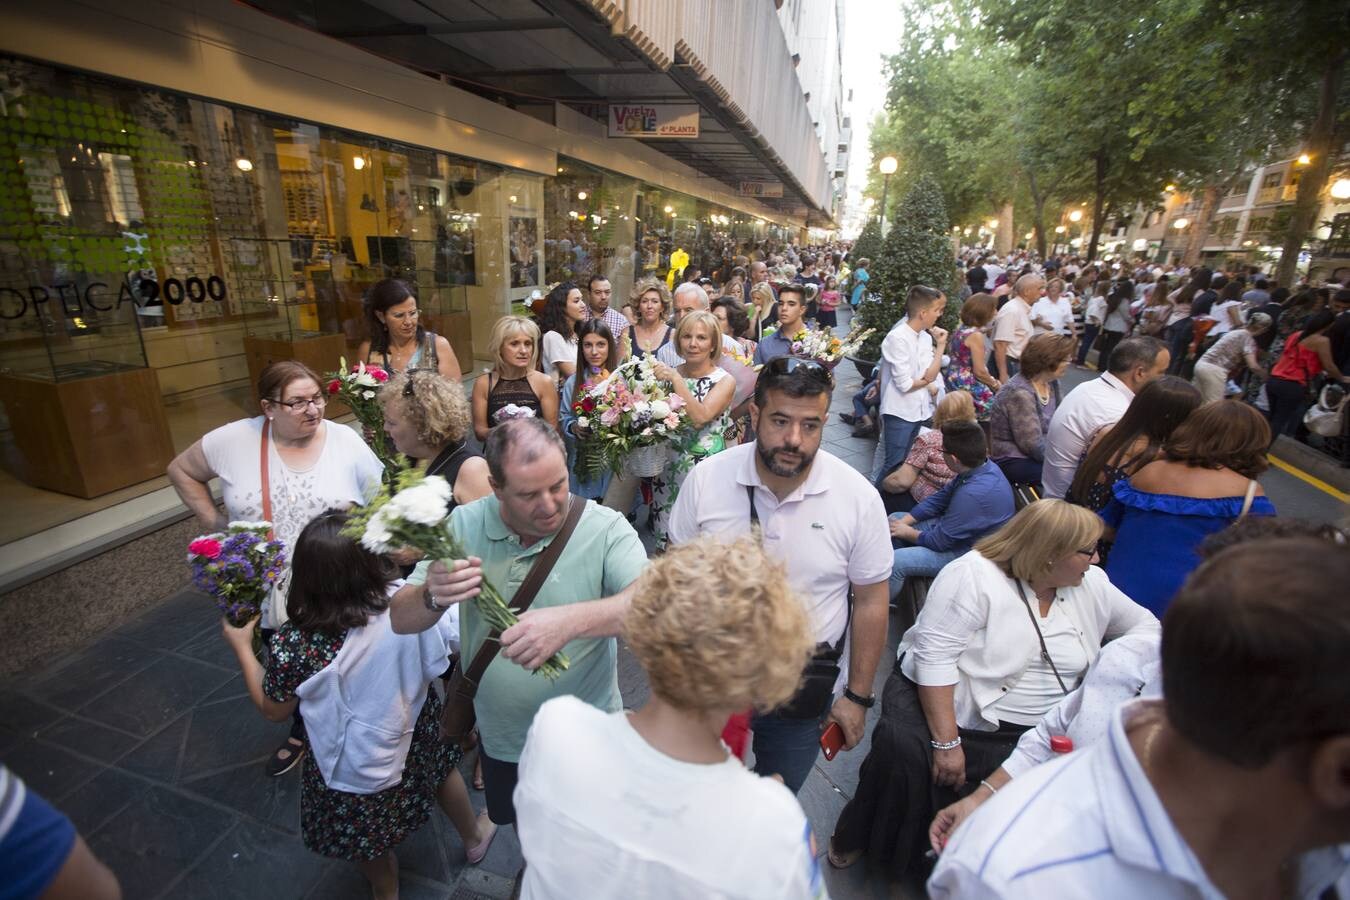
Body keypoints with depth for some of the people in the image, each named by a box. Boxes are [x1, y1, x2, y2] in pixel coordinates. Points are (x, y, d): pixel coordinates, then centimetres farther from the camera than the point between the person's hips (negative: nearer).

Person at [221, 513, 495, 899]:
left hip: (359, 767, -2)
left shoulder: (294, 644, -32)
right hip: (416, 730, 3)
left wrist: (241, 647, -2)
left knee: (367, 840, 28)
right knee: (440, 769, 34)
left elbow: (273, 710, -11)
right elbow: (441, 650, -12)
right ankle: (474, 838, 60)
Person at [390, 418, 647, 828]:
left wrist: (570, 620, -49)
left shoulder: (605, 528, -23)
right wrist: (434, 596, -33)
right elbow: (401, 620, -11)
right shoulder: (465, 525, -13)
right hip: (500, 737, 4)